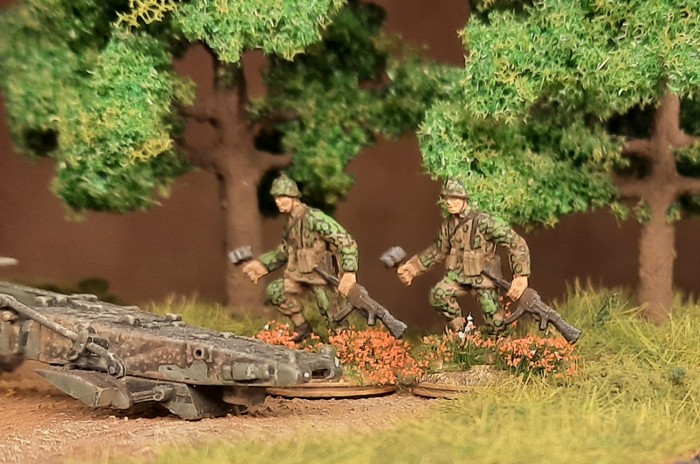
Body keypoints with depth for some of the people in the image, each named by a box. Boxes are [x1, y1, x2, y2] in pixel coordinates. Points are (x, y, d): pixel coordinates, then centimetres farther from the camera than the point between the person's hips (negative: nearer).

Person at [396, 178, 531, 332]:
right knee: (438, 294, -23)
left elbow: (517, 243, -21)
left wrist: (521, 277, -26)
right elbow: (438, 250, 17)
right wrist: (412, 268, 10)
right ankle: (458, 330, 0)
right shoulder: (447, 225, -1)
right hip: (459, 275, 4)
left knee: (495, 322, -4)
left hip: (483, 277, -4)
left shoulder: (483, 221, -21)